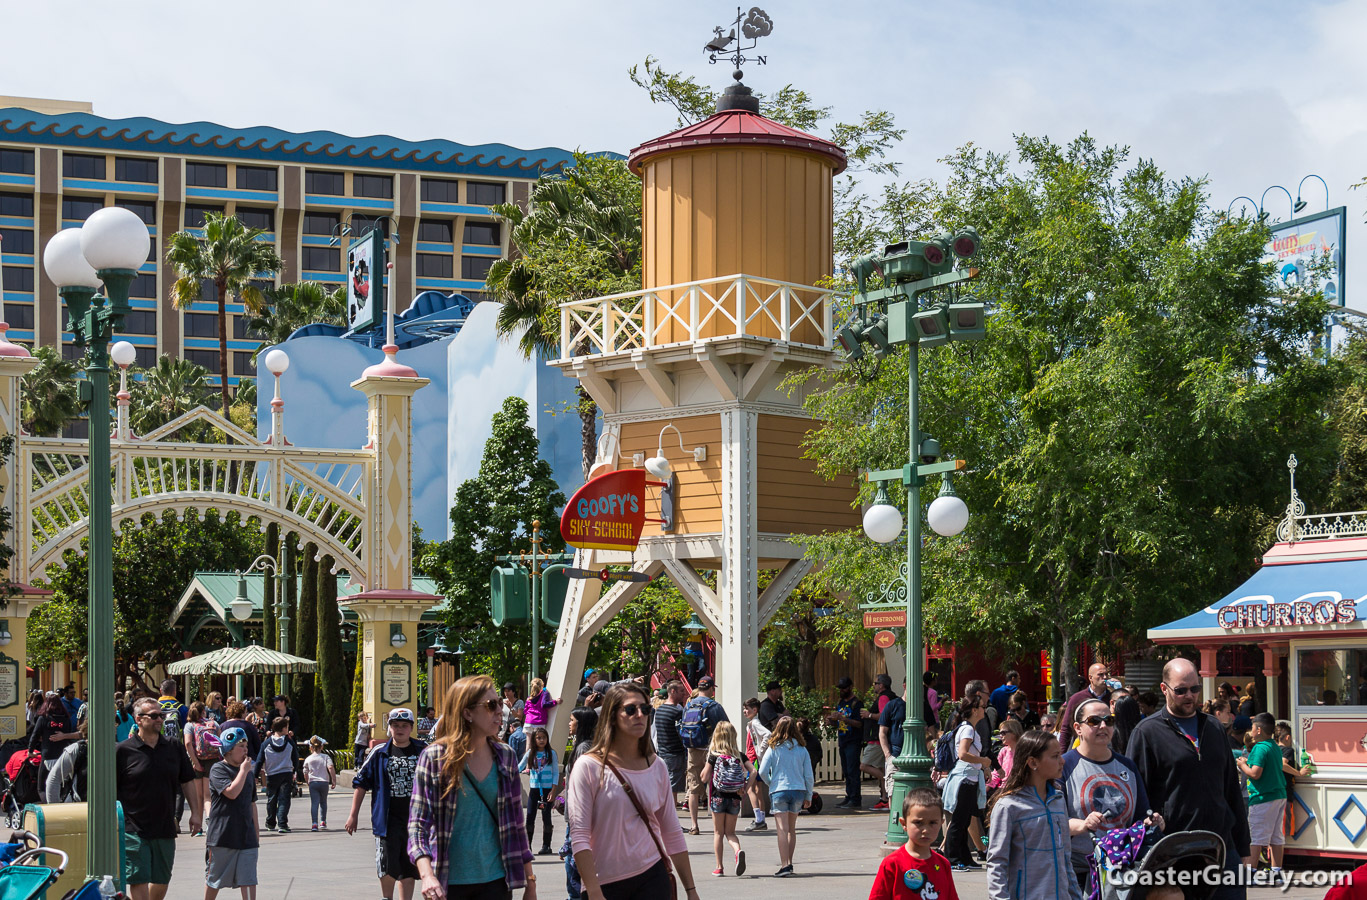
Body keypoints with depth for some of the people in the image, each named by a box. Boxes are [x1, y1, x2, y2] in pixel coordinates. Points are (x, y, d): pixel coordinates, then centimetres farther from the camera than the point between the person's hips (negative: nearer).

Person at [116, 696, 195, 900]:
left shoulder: (174, 747, 6)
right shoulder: (124, 750, -6)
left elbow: (187, 781, 15)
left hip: (165, 829, 4)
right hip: (134, 830, -4)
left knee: (162, 881, 13)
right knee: (139, 881, -6)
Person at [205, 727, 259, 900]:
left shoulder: (247, 771, 14)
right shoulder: (218, 769, -7)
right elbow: (232, 792, -23)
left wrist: (256, 830, 20)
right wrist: (243, 771, -14)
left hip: (246, 836, 5)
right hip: (222, 834, -5)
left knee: (248, 879, -3)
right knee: (214, 879, 9)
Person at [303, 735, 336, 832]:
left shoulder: (308, 759, 6)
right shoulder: (326, 757, 3)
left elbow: (305, 774, 9)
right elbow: (331, 768, -12)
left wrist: (308, 782, 25)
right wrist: (334, 780, -7)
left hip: (313, 783, -1)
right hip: (324, 782, 1)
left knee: (314, 803, -7)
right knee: (323, 802, 19)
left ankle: (314, 823, -21)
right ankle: (323, 822, 16)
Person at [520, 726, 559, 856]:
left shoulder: (551, 753, 0)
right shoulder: (530, 753, 5)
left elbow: (556, 773, 0)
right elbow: (519, 767, 6)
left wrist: (553, 790, -6)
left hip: (547, 789, -2)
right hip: (534, 788, 2)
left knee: (546, 817, 1)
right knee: (530, 817, -1)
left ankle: (546, 845, 8)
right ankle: (527, 844, 6)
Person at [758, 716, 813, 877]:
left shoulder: (773, 749, -4)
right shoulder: (802, 750, 3)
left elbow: (763, 771, -8)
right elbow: (809, 776, 4)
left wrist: (770, 783, 12)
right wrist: (808, 797, 14)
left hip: (779, 791, -3)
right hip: (798, 791, 3)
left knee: (783, 829, -7)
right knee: (792, 829, 18)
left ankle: (784, 865, -16)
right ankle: (789, 862, 24)